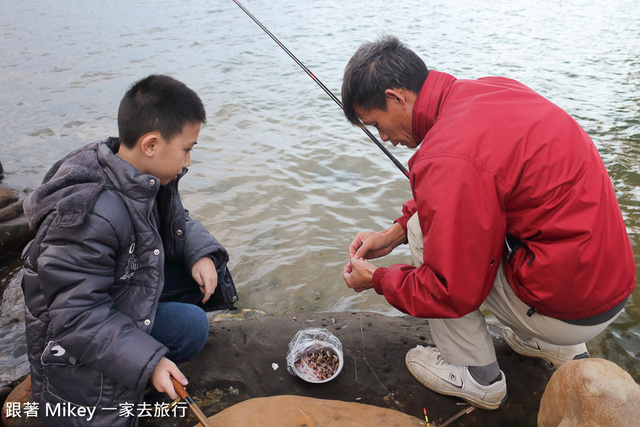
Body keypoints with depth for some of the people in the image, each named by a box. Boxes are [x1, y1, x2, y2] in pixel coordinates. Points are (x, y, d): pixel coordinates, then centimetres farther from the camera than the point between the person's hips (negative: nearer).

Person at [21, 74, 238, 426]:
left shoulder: (145, 180, -8)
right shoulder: (91, 215, -35)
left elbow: (178, 223, 10)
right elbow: (77, 317, -32)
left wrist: (200, 252, -11)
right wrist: (148, 362, -33)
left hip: (128, 285, 9)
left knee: (205, 272, -2)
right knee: (190, 324, -24)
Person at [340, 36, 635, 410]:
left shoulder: (449, 157, -27)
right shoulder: (490, 89, 2)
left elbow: (453, 292, -22)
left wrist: (377, 279, -4)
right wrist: (395, 232, 10)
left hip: (571, 307, -9)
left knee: (423, 232, -5)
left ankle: (478, 378, 12)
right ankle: (557, 345, 25)